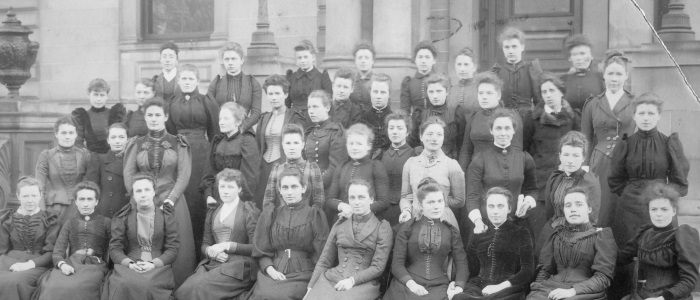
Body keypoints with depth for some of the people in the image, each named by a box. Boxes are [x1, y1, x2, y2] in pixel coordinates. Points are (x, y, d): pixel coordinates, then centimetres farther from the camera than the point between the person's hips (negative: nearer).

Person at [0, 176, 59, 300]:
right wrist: (13, 265, -13)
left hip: (38, 266, -2)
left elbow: (51, 252, 1)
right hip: (11, 264, 2)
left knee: (16, 281, -35)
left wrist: (30, 264, -17)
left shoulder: (50, 221, 9)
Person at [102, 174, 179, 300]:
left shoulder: (167, 215, 8)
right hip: (129, 265, 0)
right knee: (123, 286, -34)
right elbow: (115, 248, 6)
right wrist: (130, 264, -14)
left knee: (149, 285, -34)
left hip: (159, 265, 0)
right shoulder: (122, 217, 11)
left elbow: (173, 248, 2)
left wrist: (153, 264, -14)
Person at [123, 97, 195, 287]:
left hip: (172, 202, -1)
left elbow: (183, 176, -3)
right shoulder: (136, 145, 10)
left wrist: (170, 200, -13)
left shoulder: (178, 144, 5)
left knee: (175, 251, -3)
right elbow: (128, 175, 3)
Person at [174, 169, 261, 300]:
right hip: (212, 263, 5)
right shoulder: (212, 211, 22)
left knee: (198, 287, -30)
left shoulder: (250, 211, 5)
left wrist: (227, 246, -11)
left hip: (240, 266, -4)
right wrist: (211, 251, -4)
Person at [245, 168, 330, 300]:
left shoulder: (315, 215, 8)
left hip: (303, 273, -2)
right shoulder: (270, 214, 15)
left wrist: (314, 281, -11)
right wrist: (270, 269, -7)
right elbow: (261, 250, 12)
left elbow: (321, 254, 3)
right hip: (274, 273, 2)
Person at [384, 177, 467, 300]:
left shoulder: (451, 231, 13)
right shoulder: (407, 228, 8)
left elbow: (461, 262, 8)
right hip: (408, 285, -1)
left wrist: (459, 286, -10)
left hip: (439, 286, 1)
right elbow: (397, 263, 1)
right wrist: (411, 283, -16)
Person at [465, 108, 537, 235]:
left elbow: (532, 189, 17)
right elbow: (472, 195, -6)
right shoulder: (479, 160, -2)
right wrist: (477, 221, -21)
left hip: (518, 222, 2)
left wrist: (528, 202, -4)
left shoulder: (525, 158, 5)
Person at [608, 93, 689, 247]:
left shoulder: (670, 143, 2)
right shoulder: (625, 144, 4)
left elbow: (679, 181, 3)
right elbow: (615, 181, 10)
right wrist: (632, 194, 3)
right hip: (630, 209, 1)